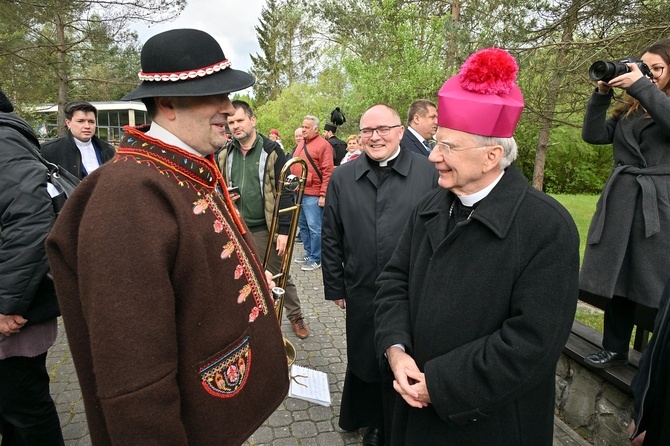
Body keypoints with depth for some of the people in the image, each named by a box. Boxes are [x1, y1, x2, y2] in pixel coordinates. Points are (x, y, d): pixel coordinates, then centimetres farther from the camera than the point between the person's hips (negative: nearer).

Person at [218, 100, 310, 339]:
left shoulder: (271, 150, -9)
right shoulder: (225, 154, 6)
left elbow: (284, 193, -11)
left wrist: (284, 230, -16)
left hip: (265, 228, -4)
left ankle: (295, 315, 32)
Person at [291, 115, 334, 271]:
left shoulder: (323, 145, -9)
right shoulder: (301, 145, 16)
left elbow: (327, 172, -14)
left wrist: (323, 194, -17)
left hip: (313, 195, -9)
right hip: (299, 192, 9)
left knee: (314, 227, -3)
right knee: (303, 225, 16)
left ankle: (316, 259, 7)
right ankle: (308, 253, 29)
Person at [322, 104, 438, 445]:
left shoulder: (428, 173, -6)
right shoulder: (342, 178, 2)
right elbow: (331, 238, 6)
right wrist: (335, 287, 6)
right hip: (362, 294, 3)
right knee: (365, 362, 18)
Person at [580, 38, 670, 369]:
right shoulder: (629, 110, 17)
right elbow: (593, 134, 6)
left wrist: (641, 87, -15)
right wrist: (602, 93, -2)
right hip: (620, 199, 5)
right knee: (617, 278, 9)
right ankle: (615, 349, 21)